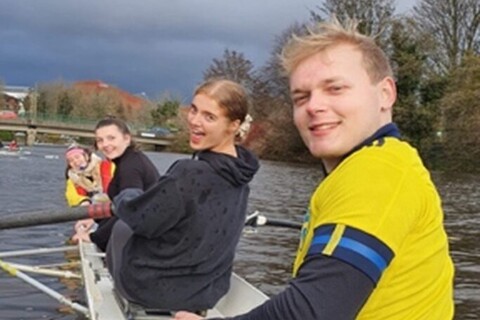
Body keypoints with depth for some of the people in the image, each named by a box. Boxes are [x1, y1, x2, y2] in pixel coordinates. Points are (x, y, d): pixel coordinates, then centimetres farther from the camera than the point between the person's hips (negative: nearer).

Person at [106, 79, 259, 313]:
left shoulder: (191, 174, -33)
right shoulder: (240, 174, -7)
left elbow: (139, 219, -21)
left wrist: (124, 198, 1)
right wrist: (139, 198, 10)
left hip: (152, 289, -6)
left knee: (122, 227, 23)